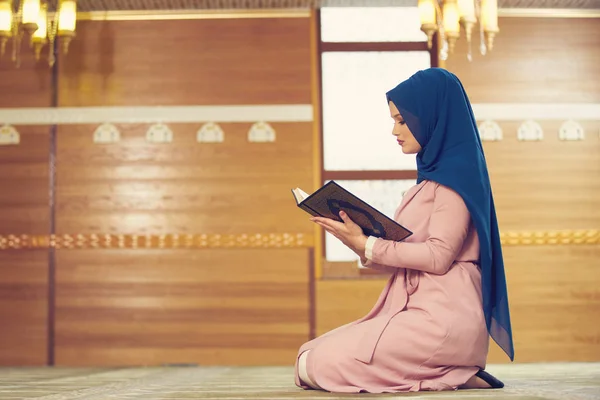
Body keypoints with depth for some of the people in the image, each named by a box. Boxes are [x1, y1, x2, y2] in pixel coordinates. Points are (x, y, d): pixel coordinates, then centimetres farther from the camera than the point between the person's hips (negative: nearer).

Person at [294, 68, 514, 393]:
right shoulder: (434, 174, 19)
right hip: (418, 309, 10)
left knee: (318, 366, -15)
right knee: (309, 356, 6)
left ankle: (454, 375, -7)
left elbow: (438, 256, -17)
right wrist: (360, 241, 1)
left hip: (442, 317, -10)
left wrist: (366, 246, -14)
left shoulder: (455, 172, -9)